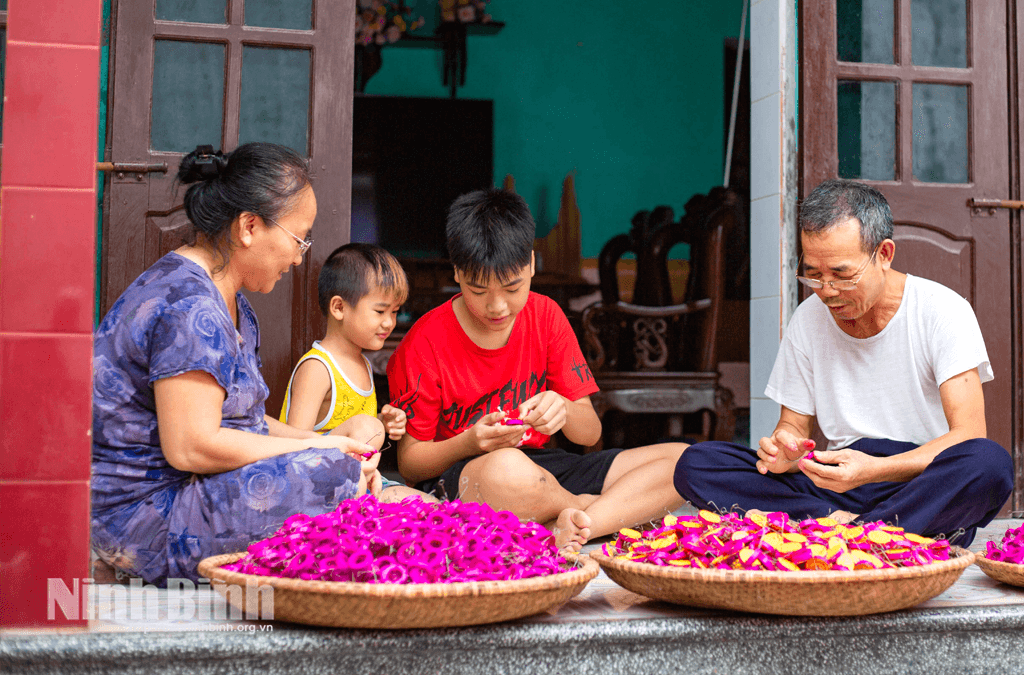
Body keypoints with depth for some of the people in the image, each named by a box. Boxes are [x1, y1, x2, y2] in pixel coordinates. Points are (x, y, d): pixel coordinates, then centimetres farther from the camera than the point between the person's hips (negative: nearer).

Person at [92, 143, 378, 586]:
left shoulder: (228, 301, 15)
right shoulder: (189, 308, -20)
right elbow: (192, 447, -25)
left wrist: (317, 441, 1)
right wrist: (318, 449, -16)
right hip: (148, 516, -11)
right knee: (336, 475, -27)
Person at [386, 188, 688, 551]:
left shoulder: (545, 315, 3)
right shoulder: (426, 341, -9)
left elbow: (590, 432, 4)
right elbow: (409, 462, -5)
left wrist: (564, 411, -20)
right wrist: (470, 443, -24)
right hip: (456, 478, -5)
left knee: (681, 459, -13)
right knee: (508, 469, -43)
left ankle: (566, 531, -32)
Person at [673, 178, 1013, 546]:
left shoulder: (942, 311, -6)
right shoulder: (808, 319, 6)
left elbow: (968, 435, -14)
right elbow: (793, 424, 12)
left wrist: (873, 469, -31)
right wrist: (787, 452, -15)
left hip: (928, 491, -3)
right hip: (839, 485, 4)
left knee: (990, 463, -38)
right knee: (694, 464, -15)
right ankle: (839, 521, -26)